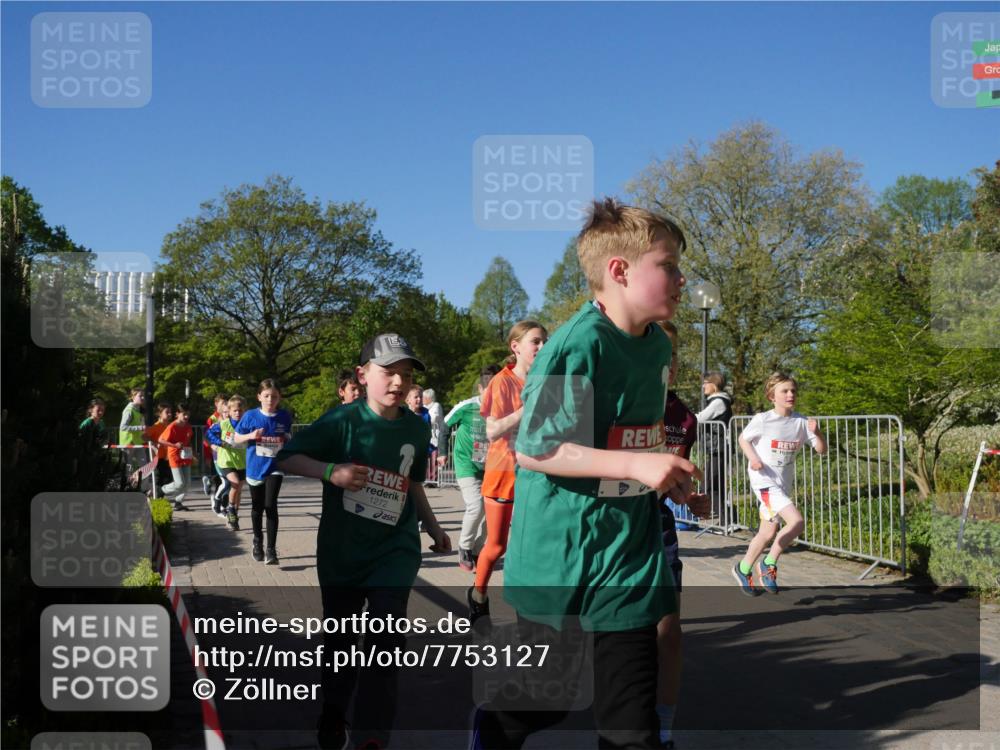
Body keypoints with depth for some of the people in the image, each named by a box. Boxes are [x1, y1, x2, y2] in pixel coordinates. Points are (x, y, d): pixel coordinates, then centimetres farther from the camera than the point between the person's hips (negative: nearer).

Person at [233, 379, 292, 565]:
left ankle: (271, 550, -8)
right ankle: (257, 543, 36)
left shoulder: (285, 417, -3)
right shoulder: (250, 416, -7)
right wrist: (250, 436, -17)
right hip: (255, 468, 1)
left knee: (271, 506, -13)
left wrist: (287, 441, -7)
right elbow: (236, 438, 1)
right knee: (257, 507, 14)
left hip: (275, 468, -1)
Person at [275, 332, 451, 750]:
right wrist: (331, 471, -30)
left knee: (385, 635, -14)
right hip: (341, 549, -1)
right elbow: (286, 459, -14)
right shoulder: (343, 420, -14)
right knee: (339, 638, 14)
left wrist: (434, 529, 18)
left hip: (395, 548, 1)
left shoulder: (416, 429, -1)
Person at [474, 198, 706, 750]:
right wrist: (634, 465, -26)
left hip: (629, 560, 7)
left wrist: (665, 476, 7)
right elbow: (532, 450, -21)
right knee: (538, 702, 12)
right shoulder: (579, 344, -19)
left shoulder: (658, 347, 7)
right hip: (562, 560, -6)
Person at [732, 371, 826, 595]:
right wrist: (753, 458, -13)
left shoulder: (800, 422, -2)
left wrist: (816, 432, -20)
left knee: (768, 532, 12)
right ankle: (769, 564, -3)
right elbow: (743, 438, 3)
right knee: (796, 522, -21)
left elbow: (821, 449, -1)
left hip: (784, 484, 6)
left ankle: (744, 569, 32)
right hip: (764, 480, -6)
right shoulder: (762, 420, -12)